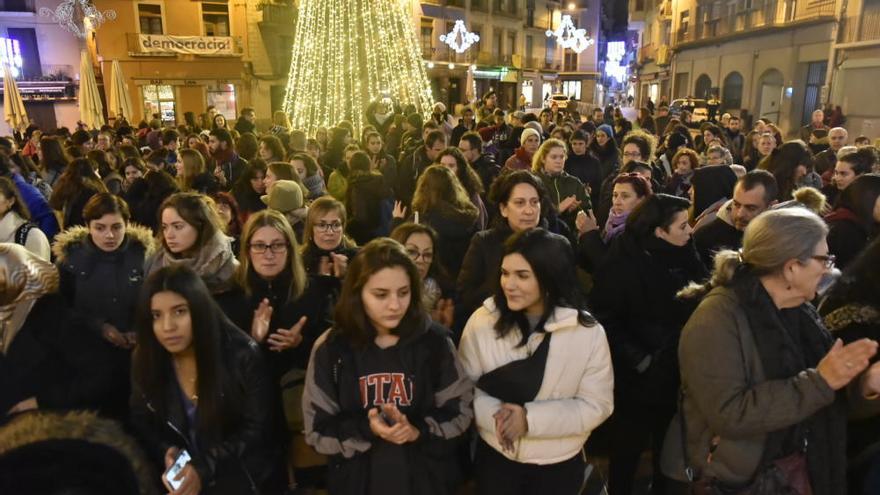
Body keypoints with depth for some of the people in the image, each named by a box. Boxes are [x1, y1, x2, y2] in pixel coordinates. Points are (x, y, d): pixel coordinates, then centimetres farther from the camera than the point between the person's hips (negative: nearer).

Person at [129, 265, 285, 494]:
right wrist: (166, 452, -13)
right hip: (179, 476, 2)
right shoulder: (143, 361, -6)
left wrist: (204, 468, -20)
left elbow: (256, 429, -11)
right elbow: (142, 423, 6)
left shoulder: (242, 355, -18)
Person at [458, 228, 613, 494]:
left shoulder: (588, 332, -15)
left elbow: (596, 404, -12)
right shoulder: (483, 321, -12)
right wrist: (495, 414, -24)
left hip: (560, 464, 0)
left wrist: (530, 418, -22)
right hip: (494, 456, 1)